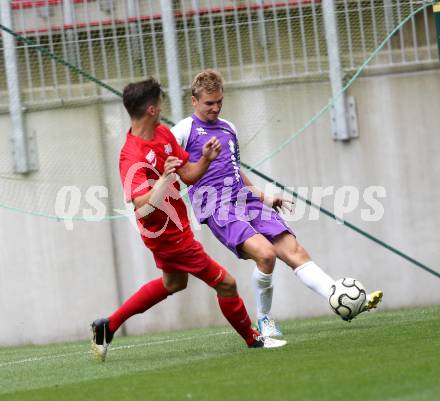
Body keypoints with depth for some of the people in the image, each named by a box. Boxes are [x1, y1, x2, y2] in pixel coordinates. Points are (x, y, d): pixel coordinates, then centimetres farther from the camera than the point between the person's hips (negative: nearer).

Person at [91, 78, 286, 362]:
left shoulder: (163, 133, -2)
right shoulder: (132, 158, -28)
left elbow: (188, 175, 2)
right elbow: (143, 207, -37)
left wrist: (206, 159, -16)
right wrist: (164, 179, -48)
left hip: (170, 229, 10)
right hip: (170, 235, -10)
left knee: (173, 283, 32)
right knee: (225, 283, -1)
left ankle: (108, 326, 33)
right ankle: (252, 339, 20)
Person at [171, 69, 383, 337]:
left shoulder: (228, 129, 23)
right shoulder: (184, 130, 3)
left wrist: (263, 198, 27)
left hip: (246, 199, 6)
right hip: (217, 207, -6)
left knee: (294, 250, -10)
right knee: (265, 253, -26)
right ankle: (264, 319, -5)